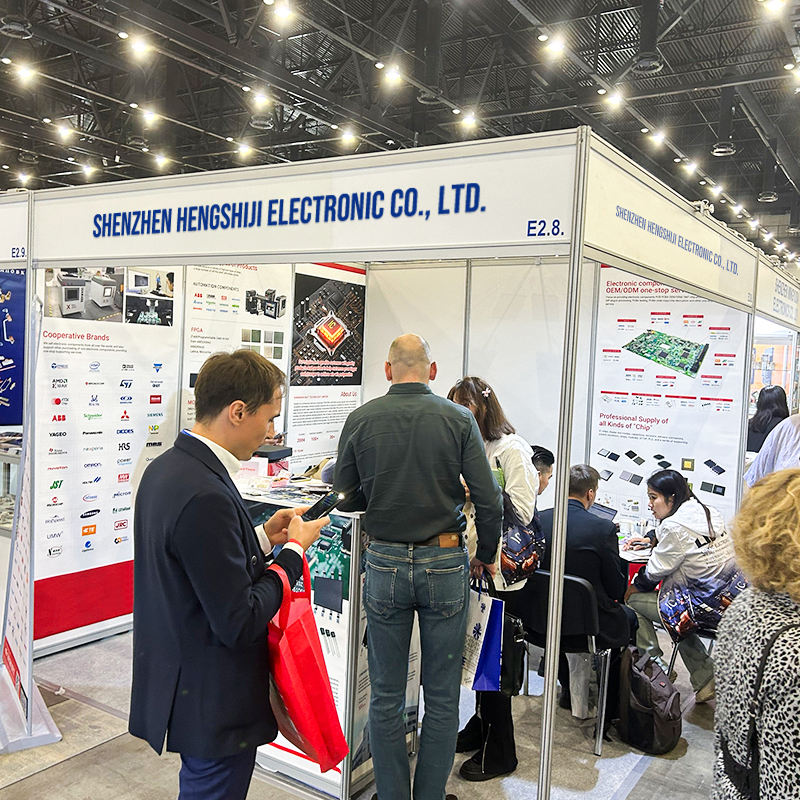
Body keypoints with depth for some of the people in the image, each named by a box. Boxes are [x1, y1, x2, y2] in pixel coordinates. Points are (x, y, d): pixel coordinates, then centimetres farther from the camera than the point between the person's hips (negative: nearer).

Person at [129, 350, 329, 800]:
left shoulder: (166, 468, 1)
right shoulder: (205, 496, -30)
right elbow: (240, 622, -26)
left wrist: (262, 538, 4)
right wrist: (294, 550, -15)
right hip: (212, 702, -10)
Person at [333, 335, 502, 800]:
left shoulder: (360, 420, -4)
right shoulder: (459, 420, -6)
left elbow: (346, 498, 2)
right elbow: (489, 500, -8)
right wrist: (487, 556, 9)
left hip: (385, 564, 1)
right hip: (445, 563, 0)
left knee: (386, 696, 14)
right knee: (442, 697, 13)